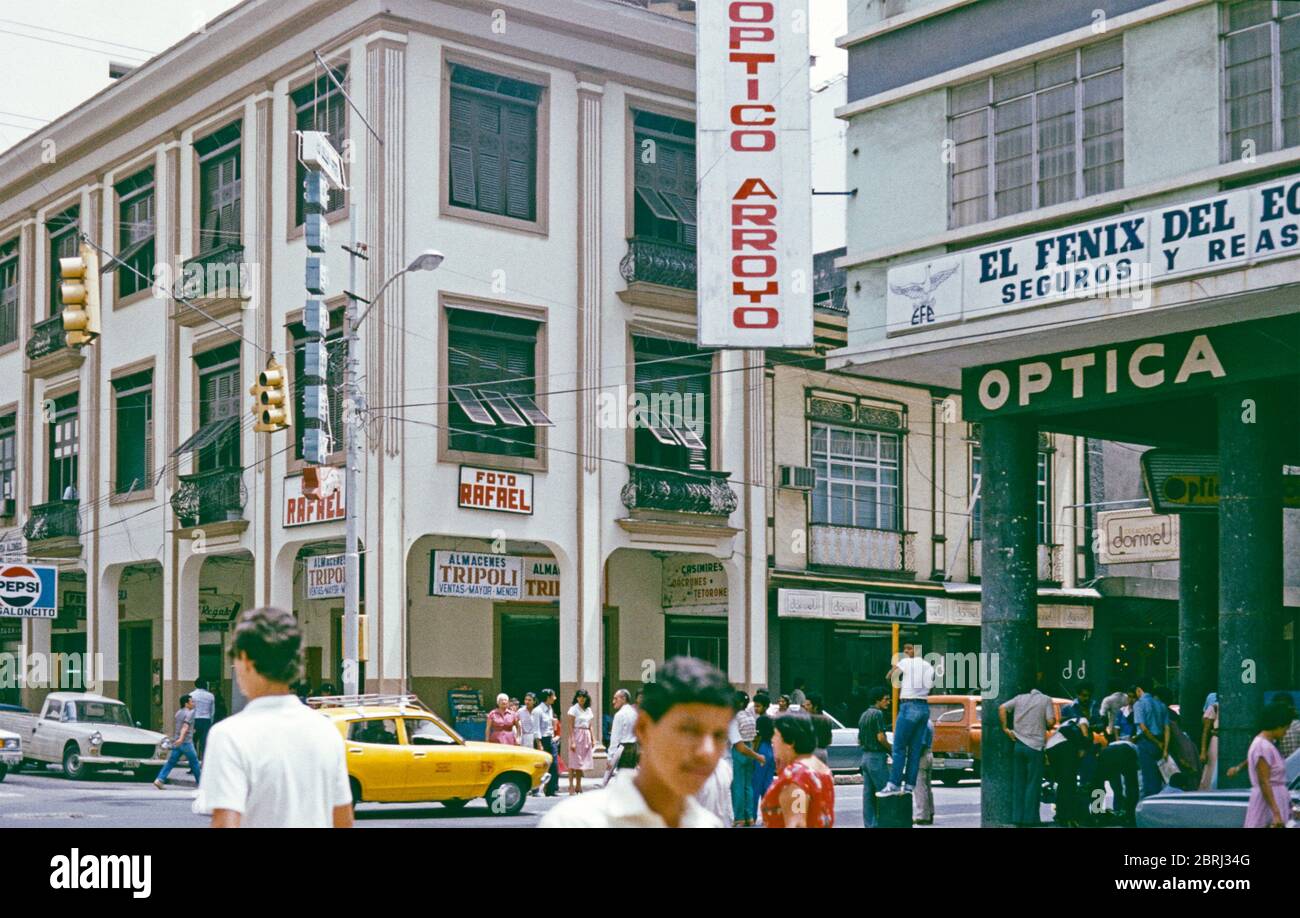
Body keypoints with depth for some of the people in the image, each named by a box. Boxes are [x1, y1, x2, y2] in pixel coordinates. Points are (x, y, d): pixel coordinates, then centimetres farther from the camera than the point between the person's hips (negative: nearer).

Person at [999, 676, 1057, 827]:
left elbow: (1002, 708, 1)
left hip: (1018, 744, 4)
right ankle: (1030, 817, 1)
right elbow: (1051, 722, -10)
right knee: (1033, 783, 2)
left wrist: (1005, 728, 3)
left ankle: (1017, 816, 9)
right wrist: (1046, 728, 12)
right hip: (1035, 746, -4)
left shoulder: (1020, 698, 10)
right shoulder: (1046, 700, -1)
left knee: (1018, 782, 9)